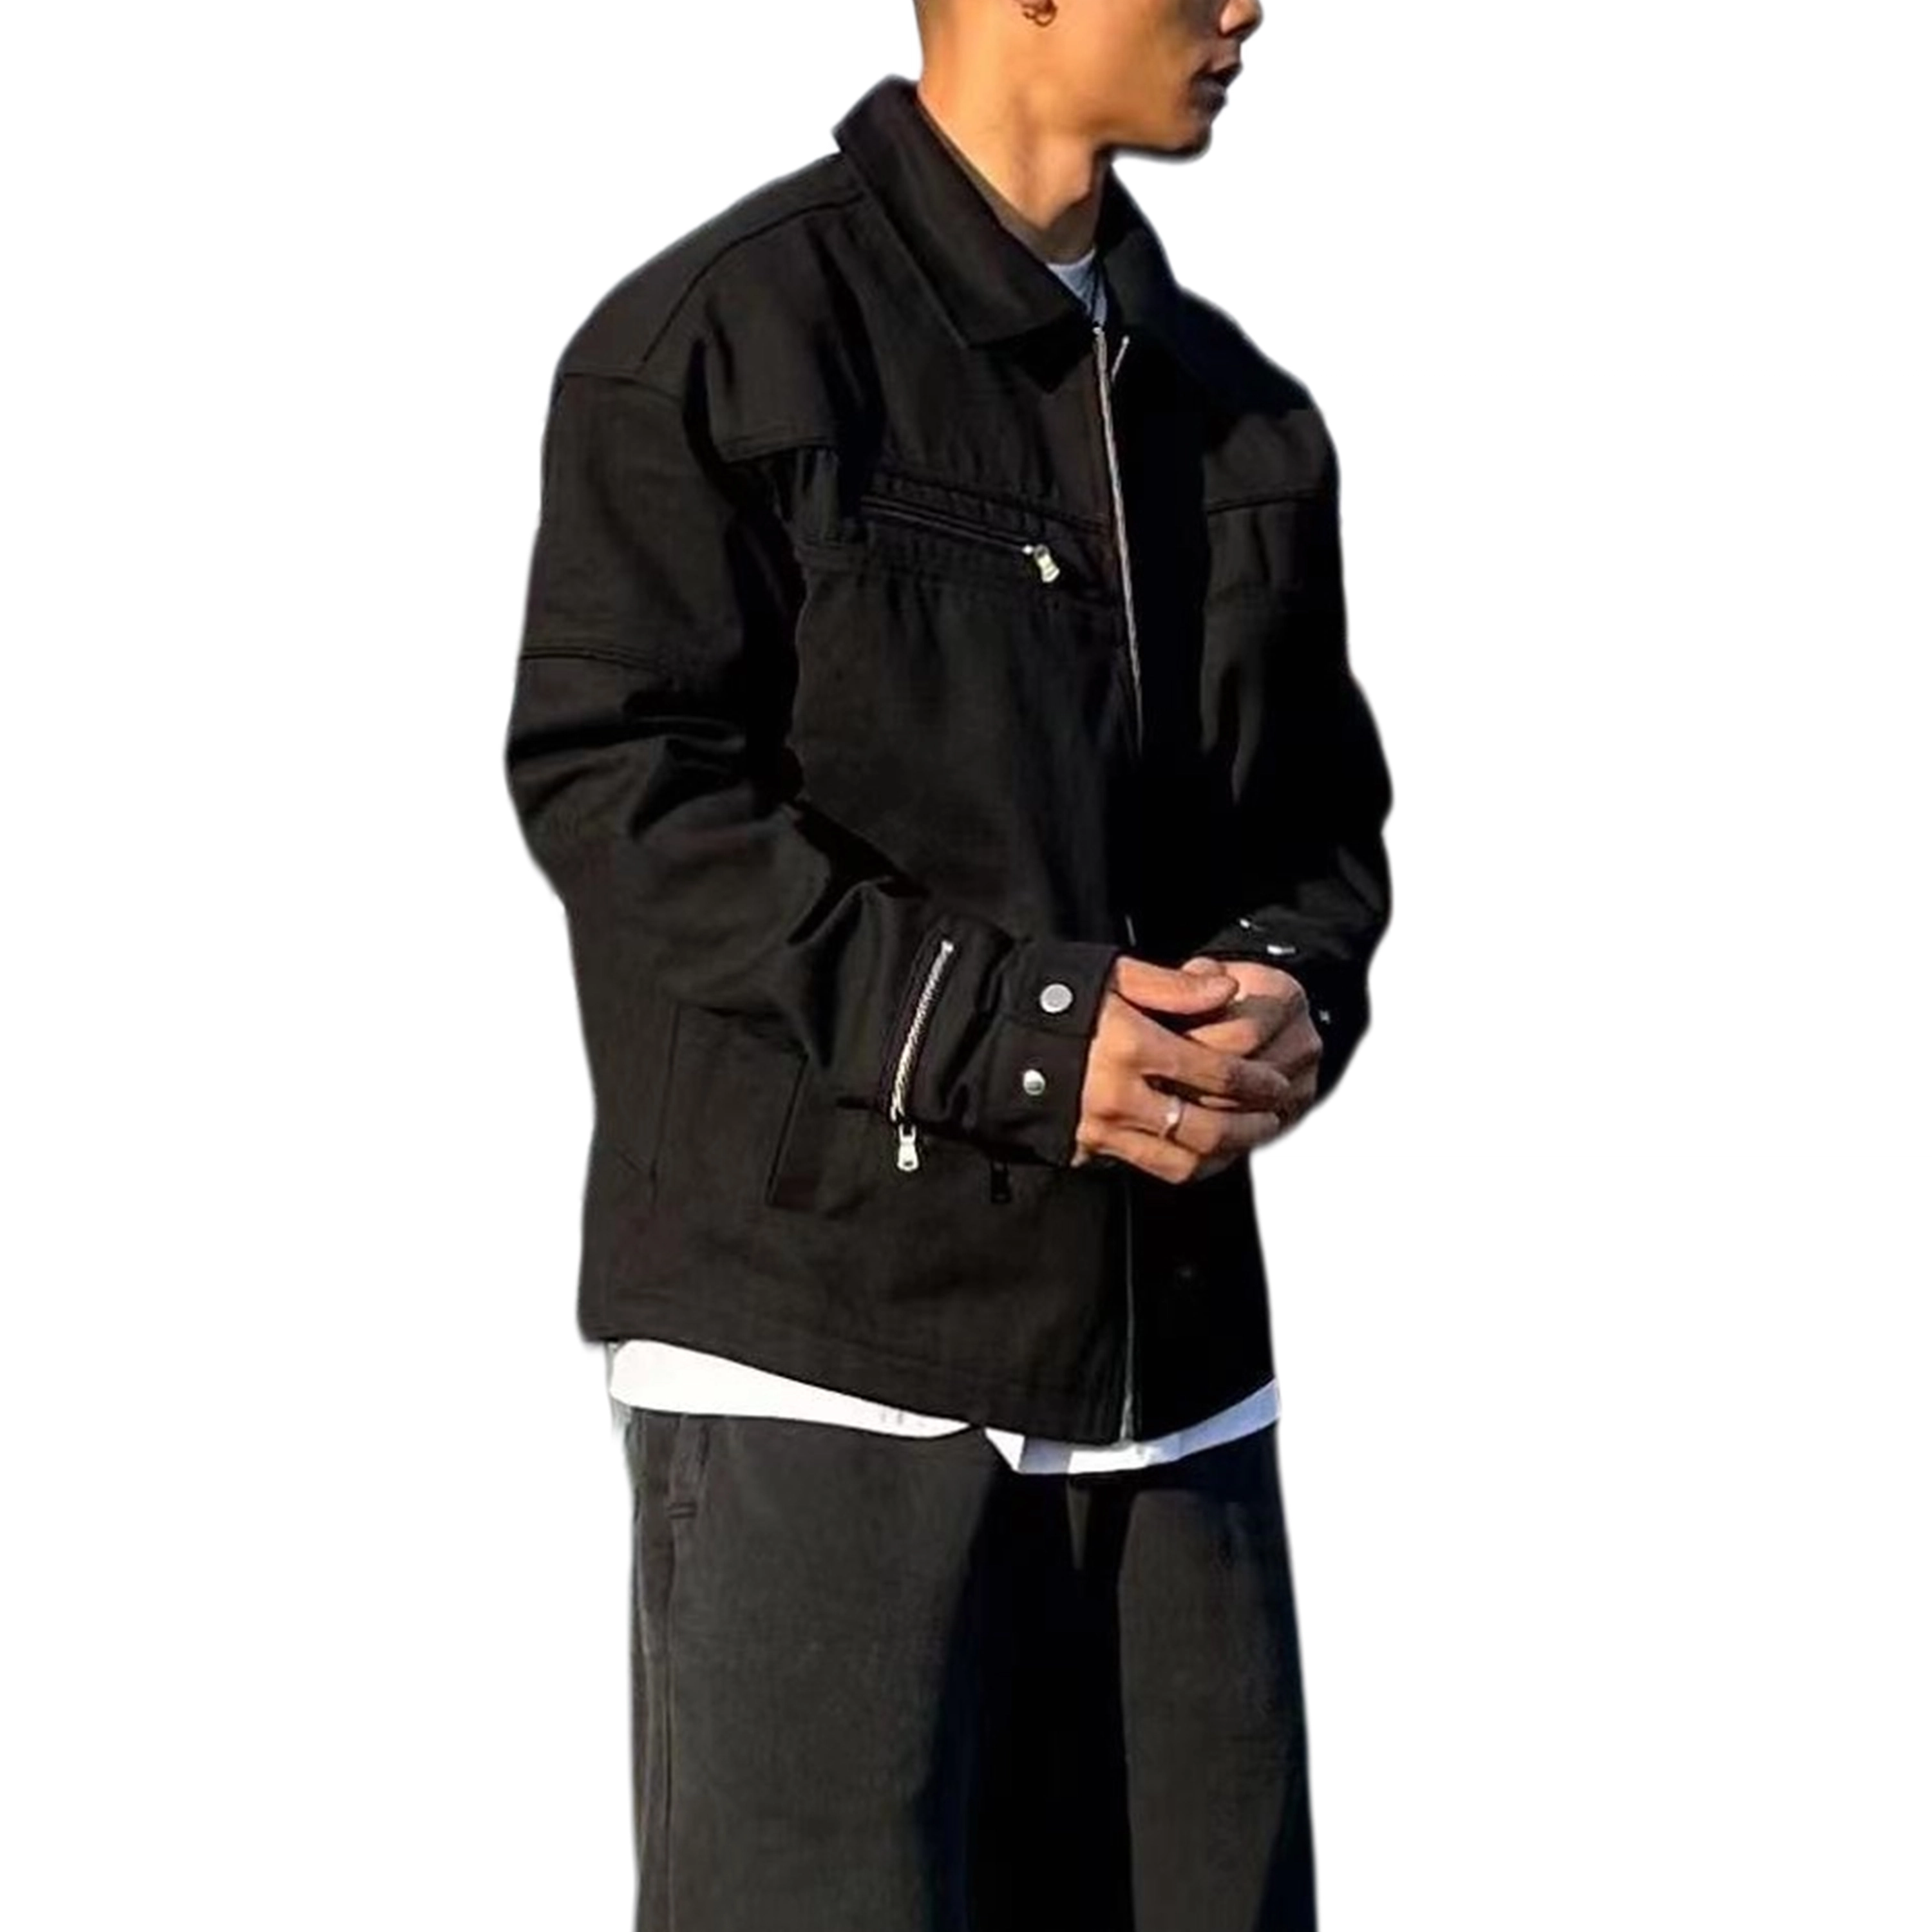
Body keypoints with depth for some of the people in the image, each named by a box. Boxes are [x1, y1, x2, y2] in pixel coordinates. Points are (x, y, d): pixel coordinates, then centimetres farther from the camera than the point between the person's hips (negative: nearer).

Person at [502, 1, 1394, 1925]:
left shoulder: (1241, 419, 14)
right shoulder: (716, 342, -5)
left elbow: (1320, 807, 19)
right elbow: (615, 780, -12)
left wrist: (1294, 990, -5)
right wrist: (1014, 1032, -18)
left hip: (1171, 1358, 6)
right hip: (819, 1324, -6)